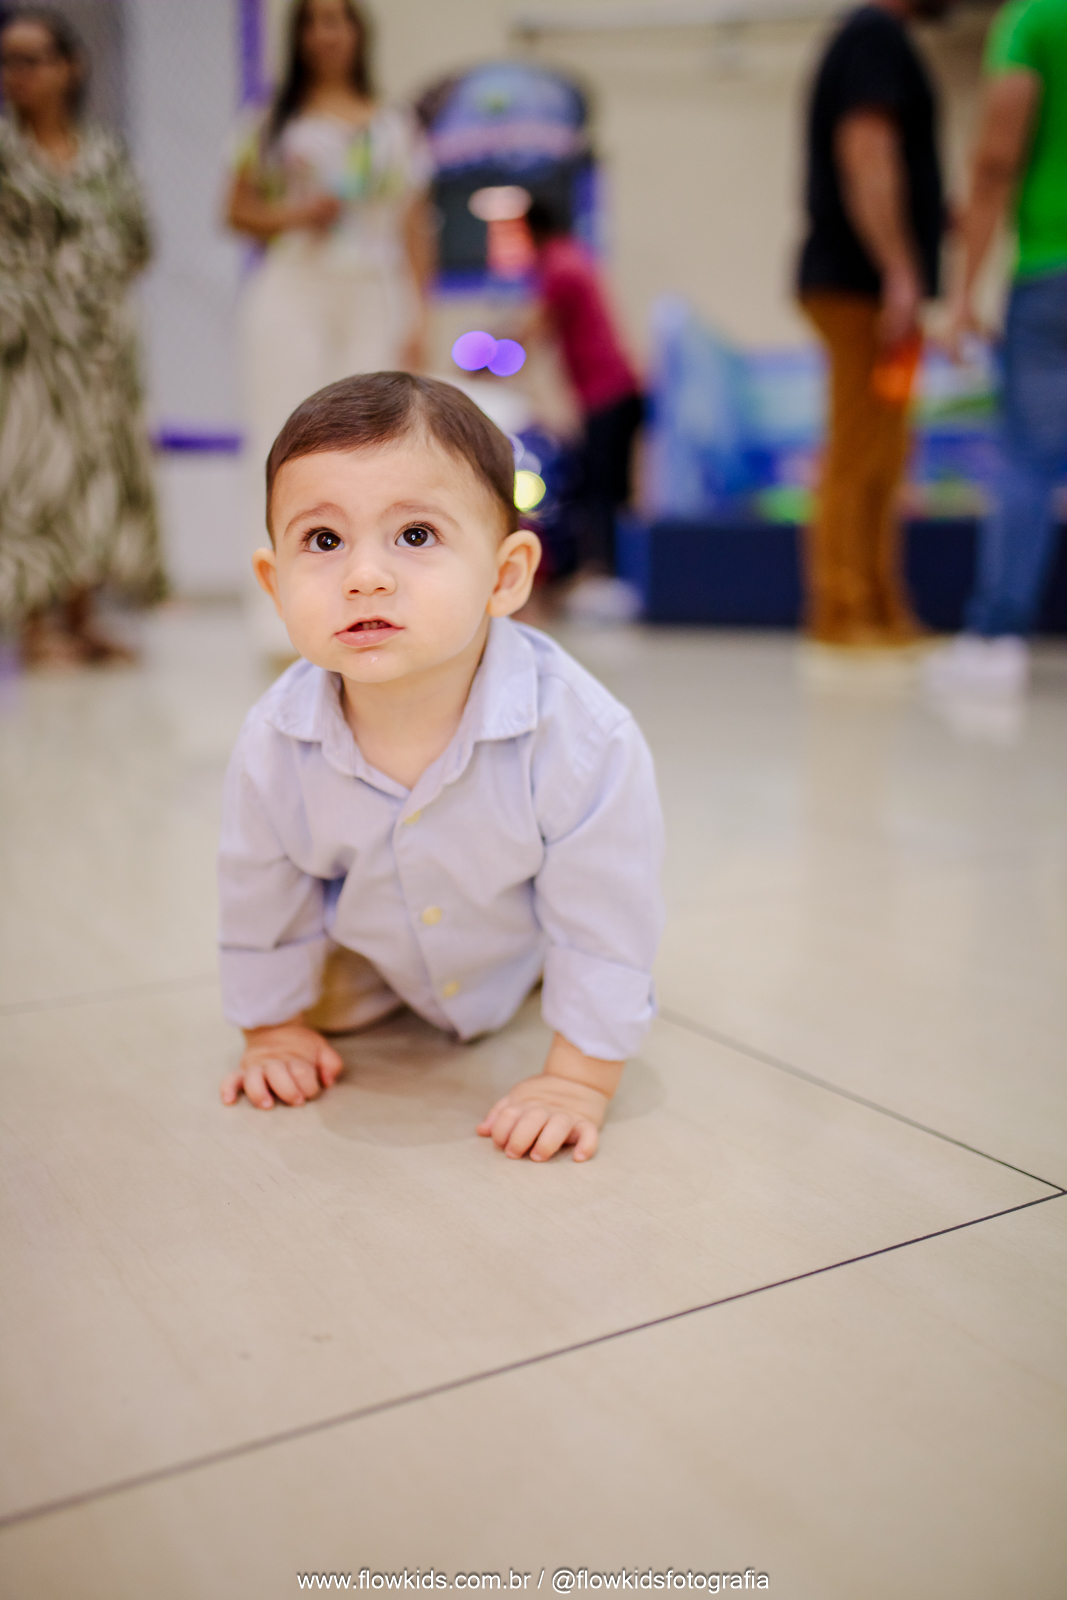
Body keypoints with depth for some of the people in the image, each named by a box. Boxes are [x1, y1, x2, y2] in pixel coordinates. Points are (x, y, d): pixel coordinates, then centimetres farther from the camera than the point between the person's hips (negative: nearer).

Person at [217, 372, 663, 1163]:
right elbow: (263, 901, -12)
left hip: (527, 946, -1)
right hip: (379, 955, 2)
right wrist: (277, 1028, 1)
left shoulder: (585, 738, -42)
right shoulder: (275, 746, -32)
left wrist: (579, 1077, -22)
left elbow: (605, 919, -28)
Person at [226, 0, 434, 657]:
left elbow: (416, 227, 11)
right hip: (292, 291, -1)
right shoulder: (273, 123, 12)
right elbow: (239, 209, 11)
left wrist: (419, 317, 3)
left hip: (373, 295, 1)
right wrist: (293, 214, -9)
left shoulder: (396, 125, 15)